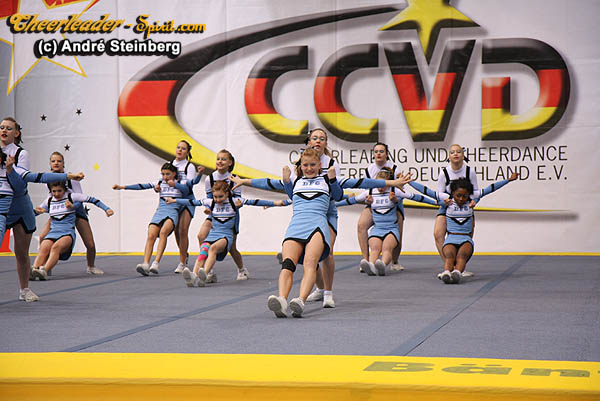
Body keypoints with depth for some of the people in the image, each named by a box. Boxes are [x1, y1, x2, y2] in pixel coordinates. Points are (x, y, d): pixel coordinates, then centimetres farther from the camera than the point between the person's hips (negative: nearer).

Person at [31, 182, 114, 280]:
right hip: (53, 232, 3)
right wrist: (38, 211, 6)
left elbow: (92, 200, 7)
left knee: (56, 247, -36)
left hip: (68, 232, -3)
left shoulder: (71, 197, 6)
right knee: (43, 249, -30)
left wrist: (107, 209, 0)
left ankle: (44, 271, -54)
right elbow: (36, 211, 31)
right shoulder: (49, 201, 17)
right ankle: (33, 270, -50)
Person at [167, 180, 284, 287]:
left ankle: (204, 275, -54)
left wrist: (274, 203, -6)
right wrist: (174, 200, 27)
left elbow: (254, 202, -1)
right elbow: (192, 202, 21)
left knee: (213, 248, -35)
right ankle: (193, 276, -54)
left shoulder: (234, 201, 4)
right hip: (213, 233, 3)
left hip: (226, 235, -3)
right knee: (203, 251, -29)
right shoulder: (210, 202, 12)